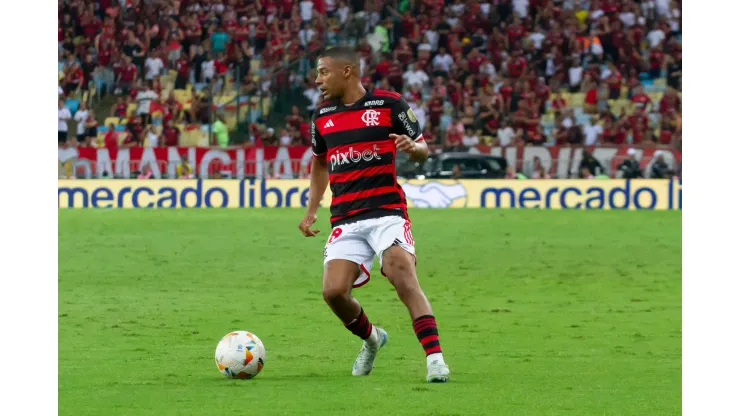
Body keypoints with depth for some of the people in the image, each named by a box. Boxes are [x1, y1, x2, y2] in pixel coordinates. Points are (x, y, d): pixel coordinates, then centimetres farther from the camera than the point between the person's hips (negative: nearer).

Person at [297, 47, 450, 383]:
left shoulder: (389, 103, -2)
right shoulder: (322, 116, 12)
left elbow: (423, 150, 5)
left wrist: (413, 147, -20)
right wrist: (311, 211, 20)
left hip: (386, 210, -4)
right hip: (345, 221, 4)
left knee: (404, 279, -23)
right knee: (334, 292, -10)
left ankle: (435, 358, -24)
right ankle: (370, 338, 19)